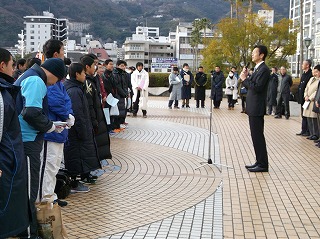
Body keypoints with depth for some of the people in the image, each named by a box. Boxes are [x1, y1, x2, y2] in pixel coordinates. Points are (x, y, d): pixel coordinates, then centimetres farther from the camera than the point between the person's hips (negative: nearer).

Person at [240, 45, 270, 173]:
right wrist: (246, 77, 4)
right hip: (253, 108, 10)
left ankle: (263, 164, 0)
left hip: (257, 109, -10)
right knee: (256, 136, 14)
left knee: (258, 136, -6)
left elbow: (257, 87, -22)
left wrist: (244, 79, -14)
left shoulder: (264, 70, -13)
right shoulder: (257, 69, 18)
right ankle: (259, 162, 21)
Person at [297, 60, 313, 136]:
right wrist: (299, 97, 13)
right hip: (302, 98, 9)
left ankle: (308, 131, 5)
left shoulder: (311, 74, -14)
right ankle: (304, 130, 20)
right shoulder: (303, 74, 14)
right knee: (303, 115, 13)